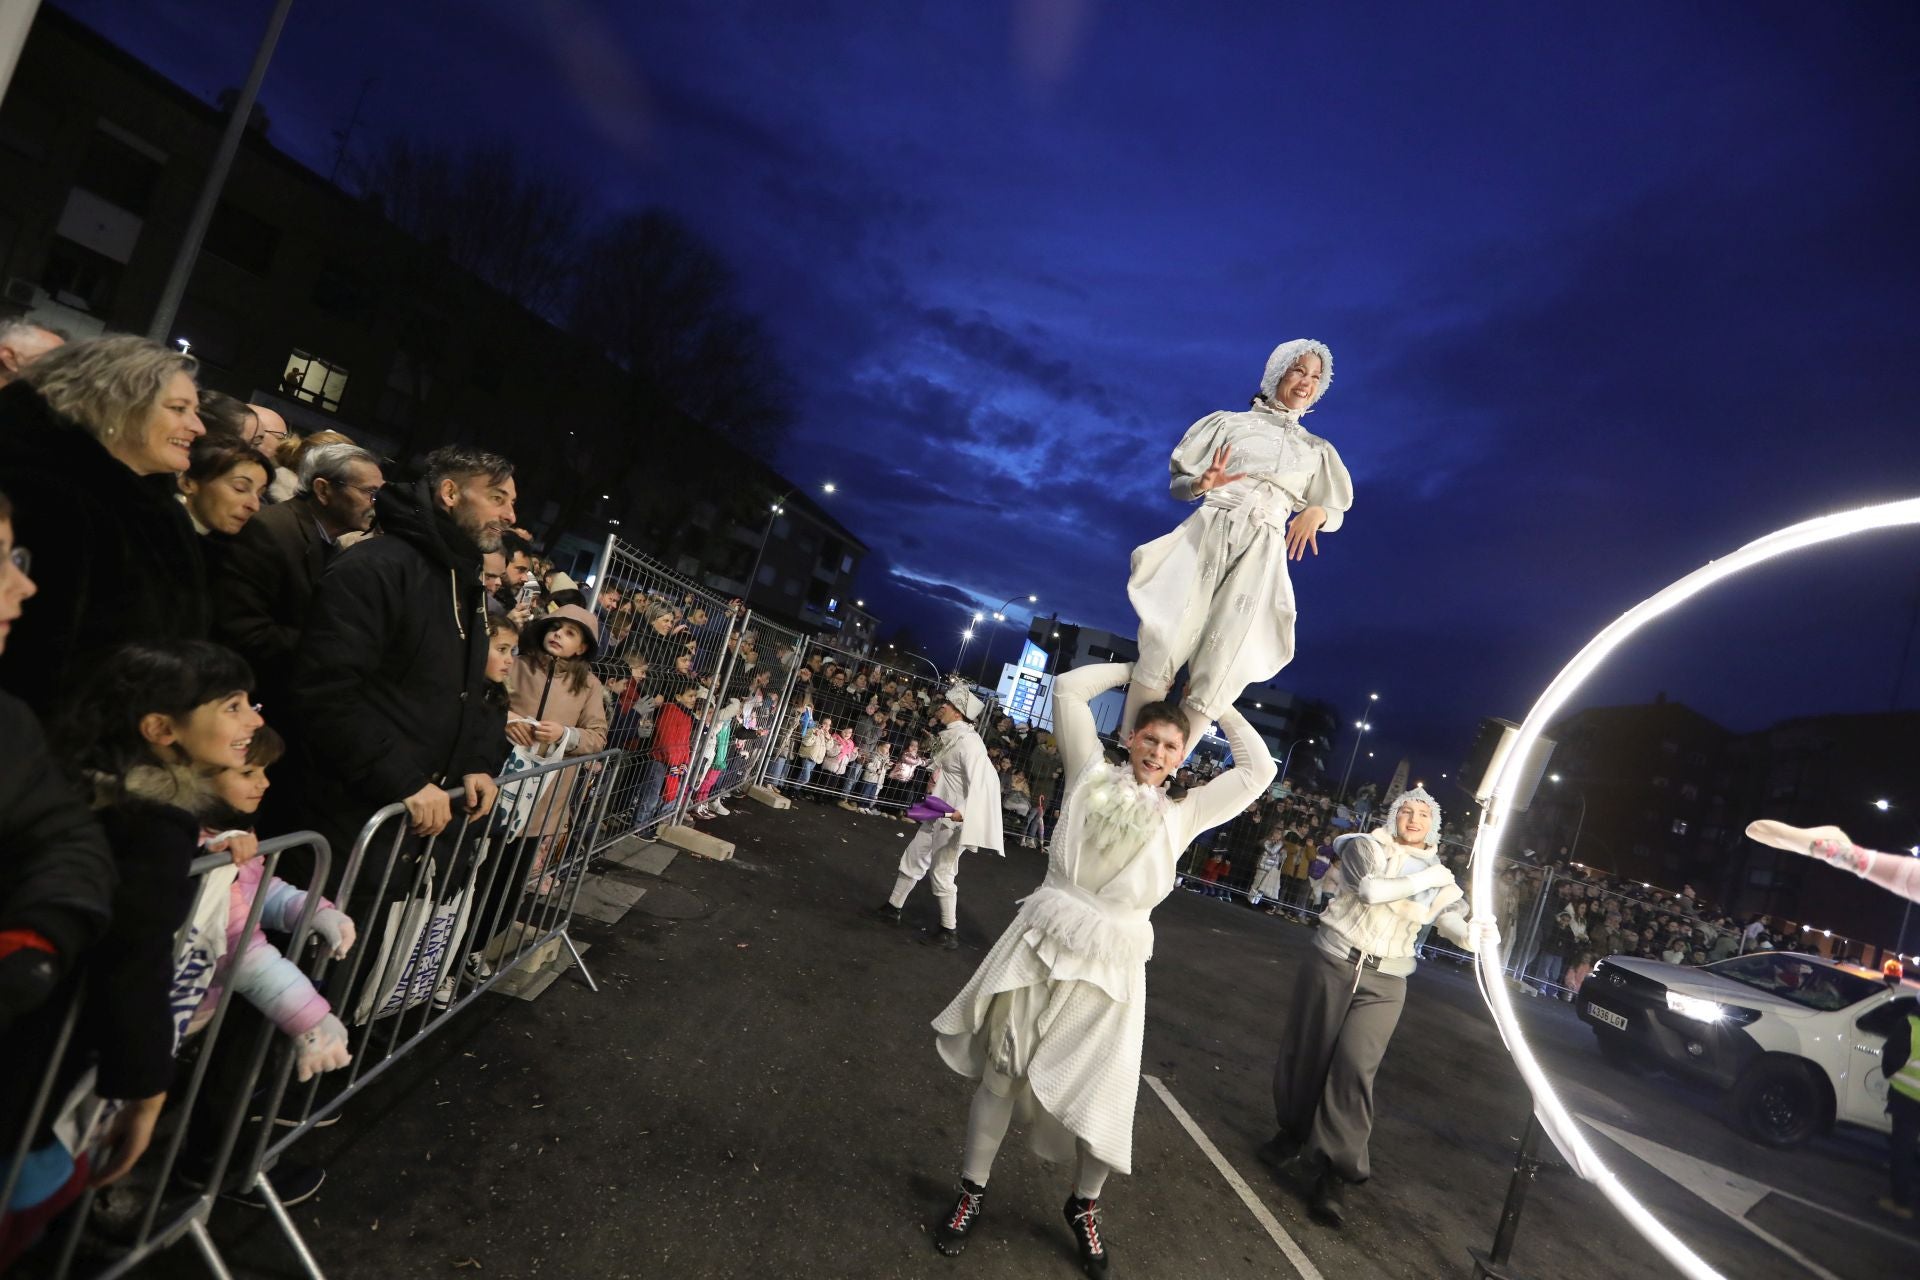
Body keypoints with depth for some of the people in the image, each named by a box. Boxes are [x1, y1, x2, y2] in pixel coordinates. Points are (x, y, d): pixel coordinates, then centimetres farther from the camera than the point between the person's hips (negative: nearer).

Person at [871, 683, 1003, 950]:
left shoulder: (968, 741, -22)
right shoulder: (949, 737, 7)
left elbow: (982, 782, -30)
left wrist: (962, 813, -39)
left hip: (954, 818, -9)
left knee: (943, 872, 1)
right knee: (913, 858, 18)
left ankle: (950, 932, 15)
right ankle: (892, 908, 34)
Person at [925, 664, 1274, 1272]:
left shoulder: (1182, 813, 8)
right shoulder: (1092, 771, 5)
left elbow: (1258, 770, 10)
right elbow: (1068, 688, 4)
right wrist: (1135, 671, 11)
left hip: (1111, 963, 1)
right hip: (1043, 940, 0)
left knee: (1100, 1095, 7)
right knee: (1001, 1070, 8)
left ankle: (1084, 1205, 35)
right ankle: (971, 1192, 28)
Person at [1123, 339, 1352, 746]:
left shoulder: (1318, 450, 19)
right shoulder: (1230, 422, 13)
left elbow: (1337, 513, 18)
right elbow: (1179, 484, 12)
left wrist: (1316, 513, -6)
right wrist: (1203, 484, -12)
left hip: (1260, 555, 2)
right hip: (1207, 534, -1)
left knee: (1220, 672, -8)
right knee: (1163, 647, -15)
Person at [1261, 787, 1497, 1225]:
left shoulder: (1439, 876, 10)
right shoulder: (1366, 847, -1)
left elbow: (1452, 914, -8)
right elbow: (1369, 888, -20)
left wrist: (1474, 932, -30)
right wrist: (1422, 880, -12)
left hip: (1384, 983, 2)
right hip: (1333, 963, -1)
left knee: (1355, 1067, -11)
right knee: (1307, 1055, 6)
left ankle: (1336, 1173, -3)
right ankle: (1293, 1136, 29)